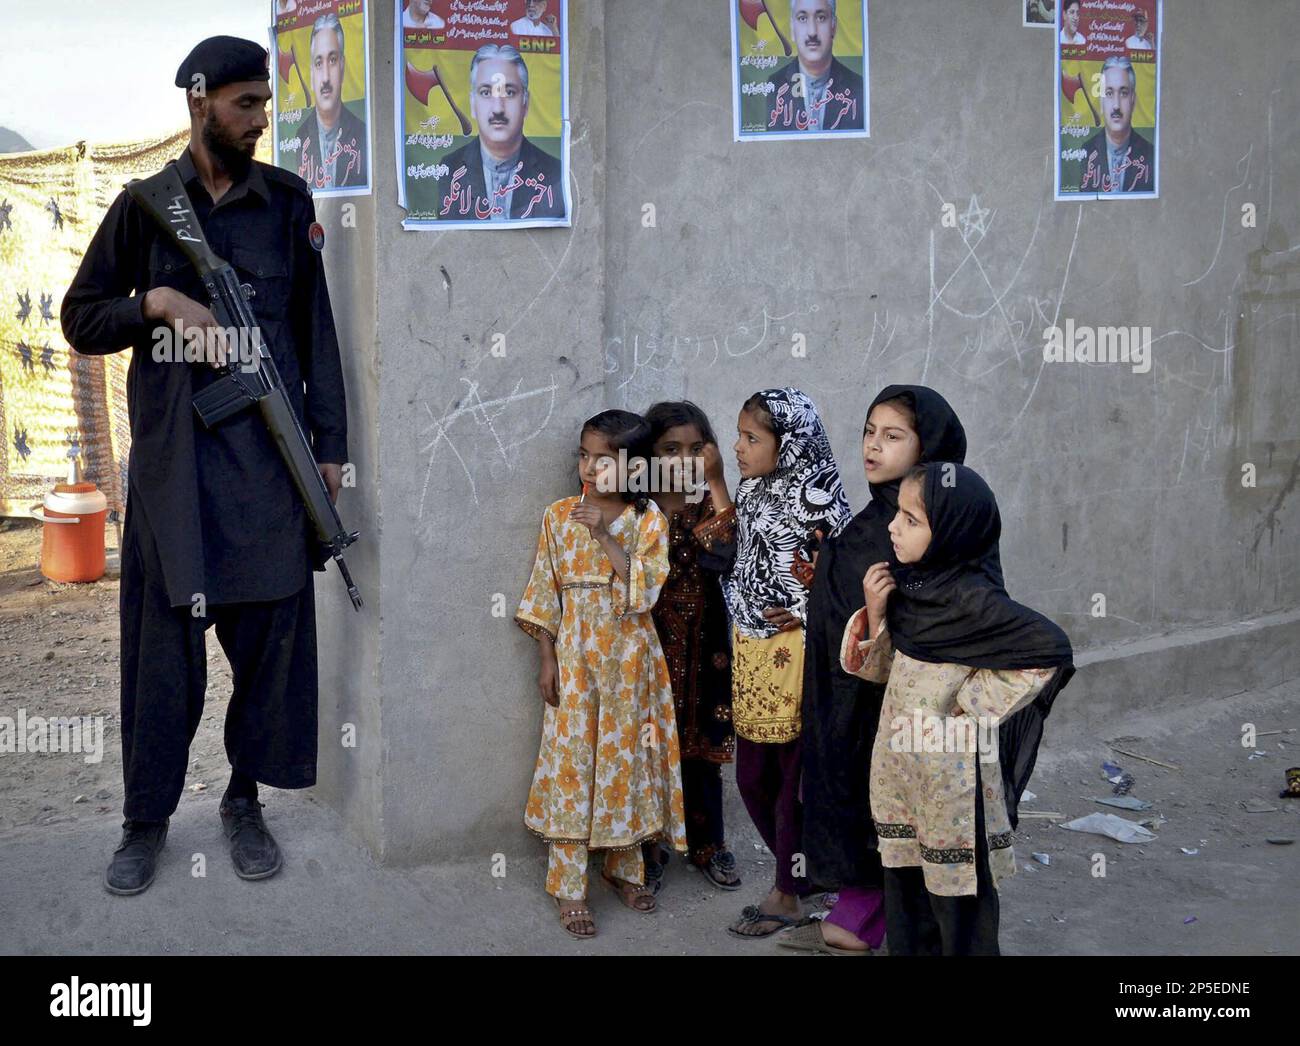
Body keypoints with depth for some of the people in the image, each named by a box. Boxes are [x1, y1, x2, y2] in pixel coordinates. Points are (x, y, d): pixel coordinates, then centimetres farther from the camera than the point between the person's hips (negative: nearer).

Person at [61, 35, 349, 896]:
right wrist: (156, 302, -10)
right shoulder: (145, 203, 5)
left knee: (271, 629, 4)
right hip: (171, 456, -1)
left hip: (269, 456, 1)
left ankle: (245, 802, 21)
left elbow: (315, 329, 9)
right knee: (165, 638, 3)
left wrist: (330, 443, 4)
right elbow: (82, 319, 9)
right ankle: (147, 820, 16)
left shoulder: (288, 201, 7)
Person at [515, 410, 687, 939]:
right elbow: (544, 593, 1)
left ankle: (623, 867, 30)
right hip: (575, 656, 0)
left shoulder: (650, 520, -5)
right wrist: (547, 658, -4)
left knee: (628, 758, 11)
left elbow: (645, 588, -17)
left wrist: (604, 533, -22)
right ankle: (569, 888, 10)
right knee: (570, 764, 1)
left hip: (630, 661, 1)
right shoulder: (559, 516, -3)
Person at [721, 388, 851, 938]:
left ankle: (787, 893, 19)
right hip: (750, 650, 8)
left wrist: (806, 610, -18)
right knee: (752, 777, 14)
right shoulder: (749, 492, 8)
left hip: (793, 652, -8)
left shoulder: (816, 497, -15)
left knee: (793, 777, 5)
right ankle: (802, 868, 33)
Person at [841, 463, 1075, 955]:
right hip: (900, 764, 7)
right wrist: (874, 612, -10)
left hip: (951, 771, -7)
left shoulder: (972, 598, -21)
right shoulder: (911, 583, 0)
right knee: (904, 880, 18)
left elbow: (1051, 646, -25)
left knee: (955, 888, 8)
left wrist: (978, 700, -18)